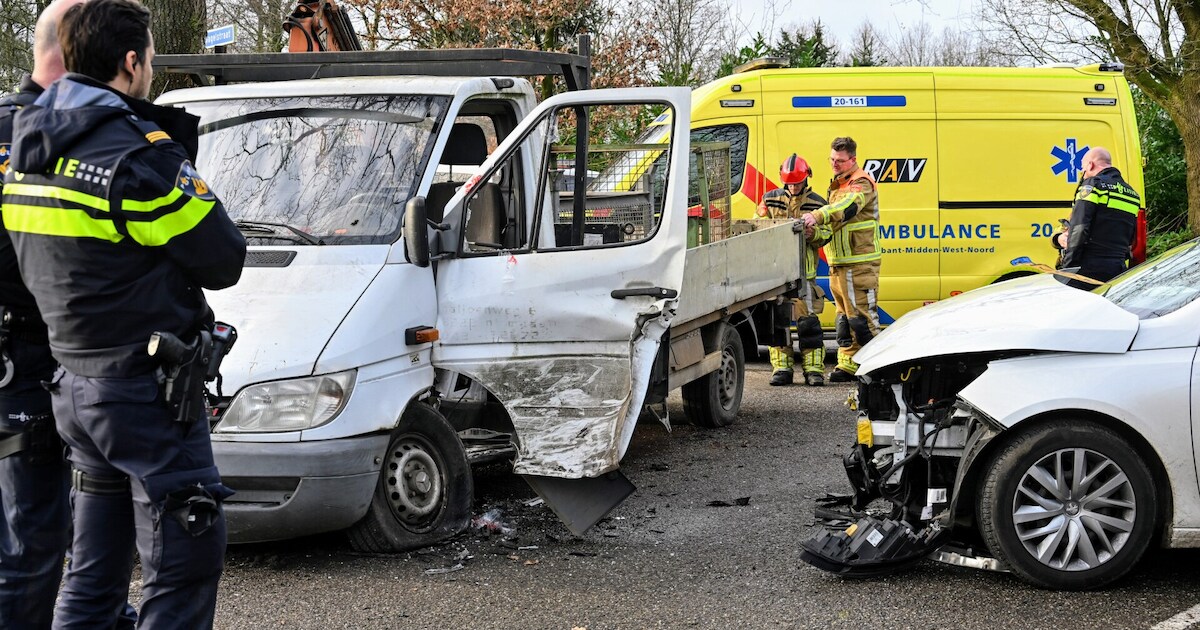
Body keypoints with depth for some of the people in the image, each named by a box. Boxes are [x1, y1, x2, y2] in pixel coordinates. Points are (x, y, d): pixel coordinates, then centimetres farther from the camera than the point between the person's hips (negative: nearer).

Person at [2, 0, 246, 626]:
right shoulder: (140, 157, -18)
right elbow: (224, 261, -12)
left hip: (74, 382, 9)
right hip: (146, 391, -9)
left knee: (92, 572, 17)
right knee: (186, 563, -1)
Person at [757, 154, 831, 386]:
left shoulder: (816, 203, 4)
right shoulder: (771, 199, 9)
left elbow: (827, 234, 6)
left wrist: (813, 234, -16)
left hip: (804, 270, -2)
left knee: (807, 318, -6)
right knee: (777, 317, 3)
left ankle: (813, 367, 0)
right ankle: (782, 367, 10)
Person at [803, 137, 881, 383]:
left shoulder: (861, 184, -10)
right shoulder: (837, 185, 21)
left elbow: (847, 207, -32)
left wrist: (818, 215, -47)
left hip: (859, 263, -10)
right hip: (838, 262, 10)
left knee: (861, 314, -10)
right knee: (844, 315, 10)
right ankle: (848, 364, 14)